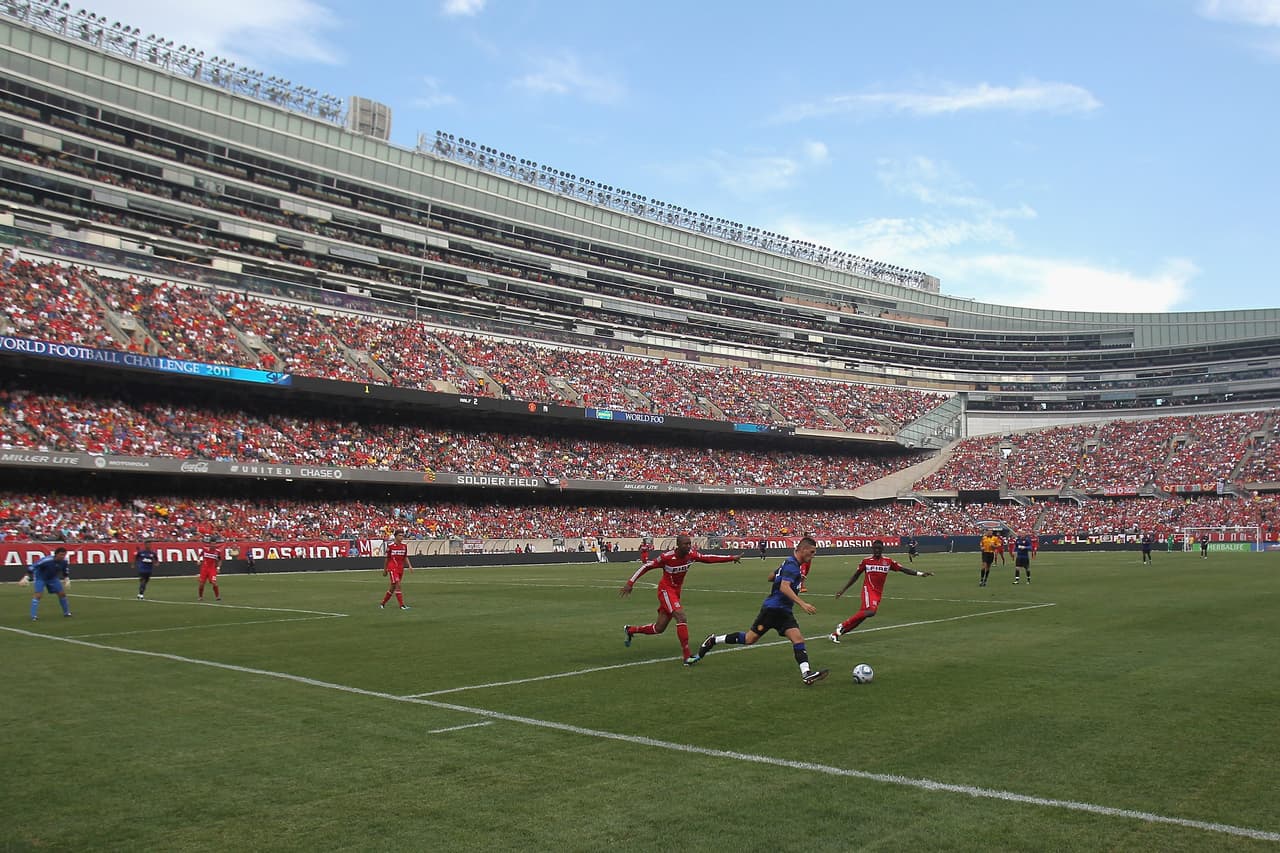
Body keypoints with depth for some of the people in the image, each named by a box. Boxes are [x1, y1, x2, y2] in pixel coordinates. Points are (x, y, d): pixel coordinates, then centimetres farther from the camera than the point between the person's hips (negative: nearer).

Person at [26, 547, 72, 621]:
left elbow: (66, 572, 4)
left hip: (53, 578, 5)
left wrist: (67, 580, -5)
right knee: (38, 595, -21)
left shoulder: (64, 562, -19)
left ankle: (66, 612, 20)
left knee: (62, 593, 3)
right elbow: (32, 567, -30)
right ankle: (33, 616, -17)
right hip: (40, 578, -5)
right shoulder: (46, 560, -36)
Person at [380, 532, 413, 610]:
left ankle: (383, 603, 25)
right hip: (392, 568, -5)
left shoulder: (404, 546, 6)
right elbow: (387, 559, 2)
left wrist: (409, 565, -3)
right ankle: (402, 605, -15)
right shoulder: (390, 546, -6)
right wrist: (385, 570, 8)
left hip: (401, 569, 5)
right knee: (398, 585, -15)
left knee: (393, 587, 10)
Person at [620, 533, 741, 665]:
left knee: (659, 628, 12)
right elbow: (646, 566, -14)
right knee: (682, 618, -24)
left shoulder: (691, 554, -8)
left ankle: (629, 630, 35)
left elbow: (708, 558, 3)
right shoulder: (666, 557, -22)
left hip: (676, 591, 7)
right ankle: (687, 657, -22)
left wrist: (732, 558, -1)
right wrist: (630, 583, -16)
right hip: (666, 590, -7)